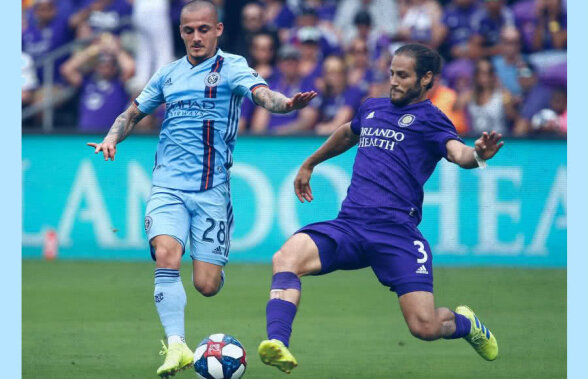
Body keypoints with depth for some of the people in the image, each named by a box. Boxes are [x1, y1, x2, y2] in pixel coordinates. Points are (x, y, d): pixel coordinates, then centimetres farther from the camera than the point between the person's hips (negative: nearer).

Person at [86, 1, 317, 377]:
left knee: (207, 285, -4)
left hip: (212, 190, -2)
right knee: (166, 255, -24)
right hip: (168, 186, 3)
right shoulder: (169, 74, 12)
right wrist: (112, 138, 3)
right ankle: (176, 345, -22)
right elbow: (133, 113, 24)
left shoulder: (231, 67, -1)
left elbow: (261, 93, -21)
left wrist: (287, 104, -43)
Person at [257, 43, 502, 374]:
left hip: (397, 232, -4)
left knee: (425, 328, -13)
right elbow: (347, 134, 43)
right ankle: (277, 344, -37)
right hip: (349, 224, 5)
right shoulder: (372, 108, 21)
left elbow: (457, 151, -17)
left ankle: (465, 323, 24)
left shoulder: (429, 119, 3)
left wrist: (477, 155, -40)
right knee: (287, 257, -25)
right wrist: (310, 164, 55)